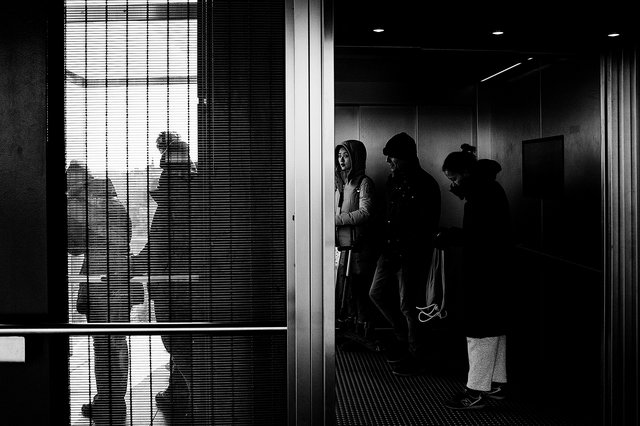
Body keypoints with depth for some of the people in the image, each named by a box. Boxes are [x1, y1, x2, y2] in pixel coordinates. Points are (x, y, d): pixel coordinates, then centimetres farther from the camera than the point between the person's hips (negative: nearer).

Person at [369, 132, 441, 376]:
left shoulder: (425, 185, -14)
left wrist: (410, 250, -20)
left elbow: (428, 226, -16)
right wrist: (385, 243, 10)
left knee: (408, 305, -1)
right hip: (390, 250, 9)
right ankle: (402, 335, 32)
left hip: (412, 255, -8)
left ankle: (415, 358, 13)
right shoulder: (393, 181, 11)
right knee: (377, 293, 13)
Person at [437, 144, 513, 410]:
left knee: (480, 328, -6)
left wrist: (450, 237, -13)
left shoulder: (485, 191, -16)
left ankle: (477, 390, -1)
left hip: (484, 270, -11)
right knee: (493, 326, 15)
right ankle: (496, 383, 24)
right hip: (493, 267, 11)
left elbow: (481, 234, -22)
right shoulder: (486, 188, 15)